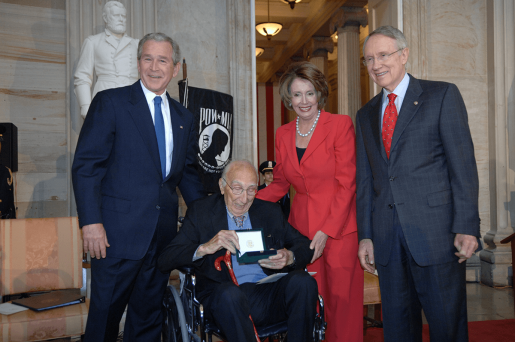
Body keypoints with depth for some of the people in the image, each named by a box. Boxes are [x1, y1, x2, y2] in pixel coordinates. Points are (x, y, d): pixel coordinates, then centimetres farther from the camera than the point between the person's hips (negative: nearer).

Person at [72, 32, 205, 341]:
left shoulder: (184, 117, 12)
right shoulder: (110, 102, -2)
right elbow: (86, 165, -7)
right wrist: (91, 222, -15)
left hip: (163, 234, 5)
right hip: (119, 232, -4)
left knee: (149, 316, 16)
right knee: (105, 315, 7)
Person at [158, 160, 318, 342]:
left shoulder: (269, 211, 15)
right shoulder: (201, 212, 5)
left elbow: (305, 245, 13)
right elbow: (165, 260, -4)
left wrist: (290, 257, -12)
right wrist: (205, 248, -23)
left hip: (268, 293, 4)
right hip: (224, 295, -3)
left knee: (303, 282, -25)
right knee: (229, 293, -36)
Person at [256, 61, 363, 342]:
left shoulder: (340, 124, -4)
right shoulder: (283, 134, 10)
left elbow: (347, 183, -8)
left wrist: (326, 231, -14)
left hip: (339, 227, -3)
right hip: (301, 228, 4)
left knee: (342, 301, 0)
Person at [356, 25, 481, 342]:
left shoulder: (442, 95, 2)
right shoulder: (366, 114, 16)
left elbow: (463, 164, -4)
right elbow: (365, 180, 14)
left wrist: (466, 227, -12)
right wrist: (365, 235, 8)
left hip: (435, 230, -4)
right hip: (387, 236, 4)